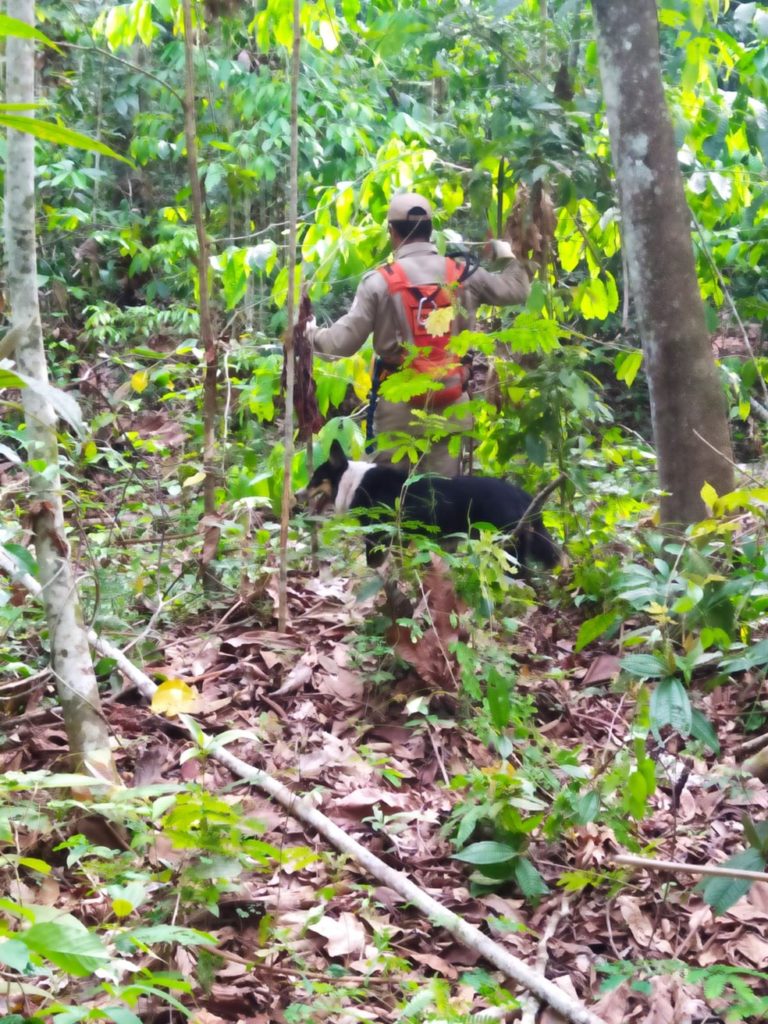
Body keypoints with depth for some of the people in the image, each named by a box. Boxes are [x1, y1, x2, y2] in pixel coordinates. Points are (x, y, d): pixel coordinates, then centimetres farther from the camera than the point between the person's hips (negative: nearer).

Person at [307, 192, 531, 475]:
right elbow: (517, 289, 12)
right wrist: (507, 256, 32)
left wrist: (311, 334, 13)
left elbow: (344, 341, -7)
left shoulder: (380, 280, -8)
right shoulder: (462, 274, 0)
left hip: (399, 408, -2)